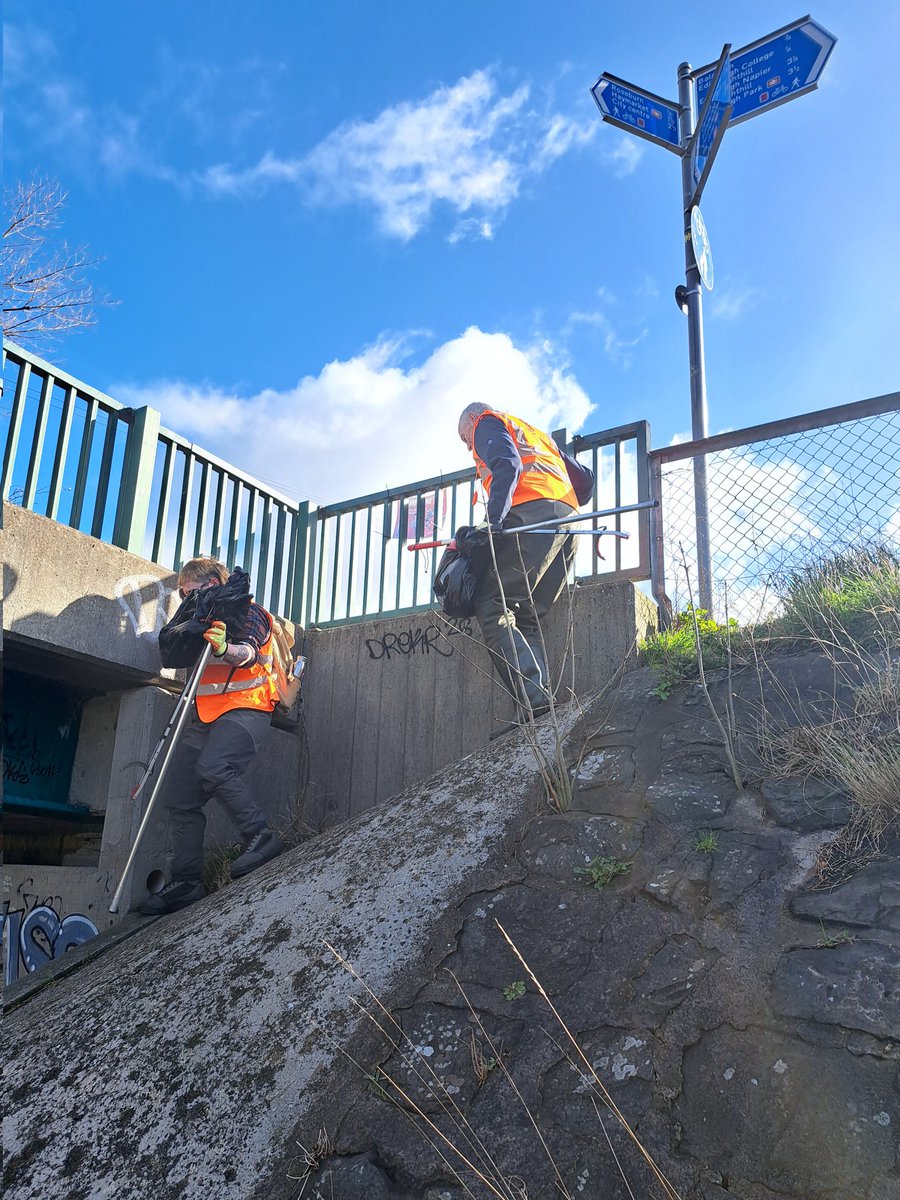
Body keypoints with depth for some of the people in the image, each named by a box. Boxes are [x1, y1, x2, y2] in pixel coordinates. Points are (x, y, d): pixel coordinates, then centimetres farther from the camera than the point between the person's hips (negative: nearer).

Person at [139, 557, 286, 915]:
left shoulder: (248, 612, 0)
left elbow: (251, 652, -20)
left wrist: (226, 649, -41)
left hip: (245, 710, -8)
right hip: (205, 717, 8)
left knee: (213, 767, -33)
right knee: (180, 798, -1)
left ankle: (261, 836, -22)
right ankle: (185, 883, 4)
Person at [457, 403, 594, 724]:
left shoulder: (487, 422, 17)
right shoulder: (537, 435, 40)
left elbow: (507, 464, -7)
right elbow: (585, 477, 34)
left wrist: (494, 519, -18)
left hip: (532, 513, -8)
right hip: (568, 520, 8)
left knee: (491, 606, -13)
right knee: (525, 618, 5)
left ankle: (533, 702, -27)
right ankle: (542, 711, -11)